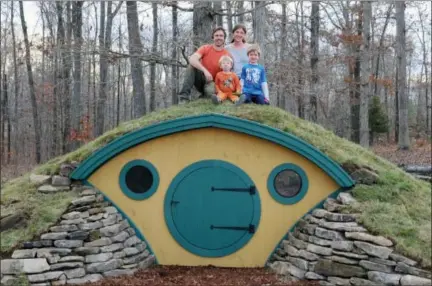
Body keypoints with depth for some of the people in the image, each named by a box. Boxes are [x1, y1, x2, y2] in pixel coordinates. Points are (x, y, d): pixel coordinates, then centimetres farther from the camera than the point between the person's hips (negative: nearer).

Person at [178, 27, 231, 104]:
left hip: (212, 82, -2)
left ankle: (203, 96, 1)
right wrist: (205, 71, -35)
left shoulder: (227, 55, -8)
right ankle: (184, 96, -28)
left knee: (210, 91, -38)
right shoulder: (205, 48, -4)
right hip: (201, 78, 2)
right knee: (192, 65, -28)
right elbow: (192, 59, -22)